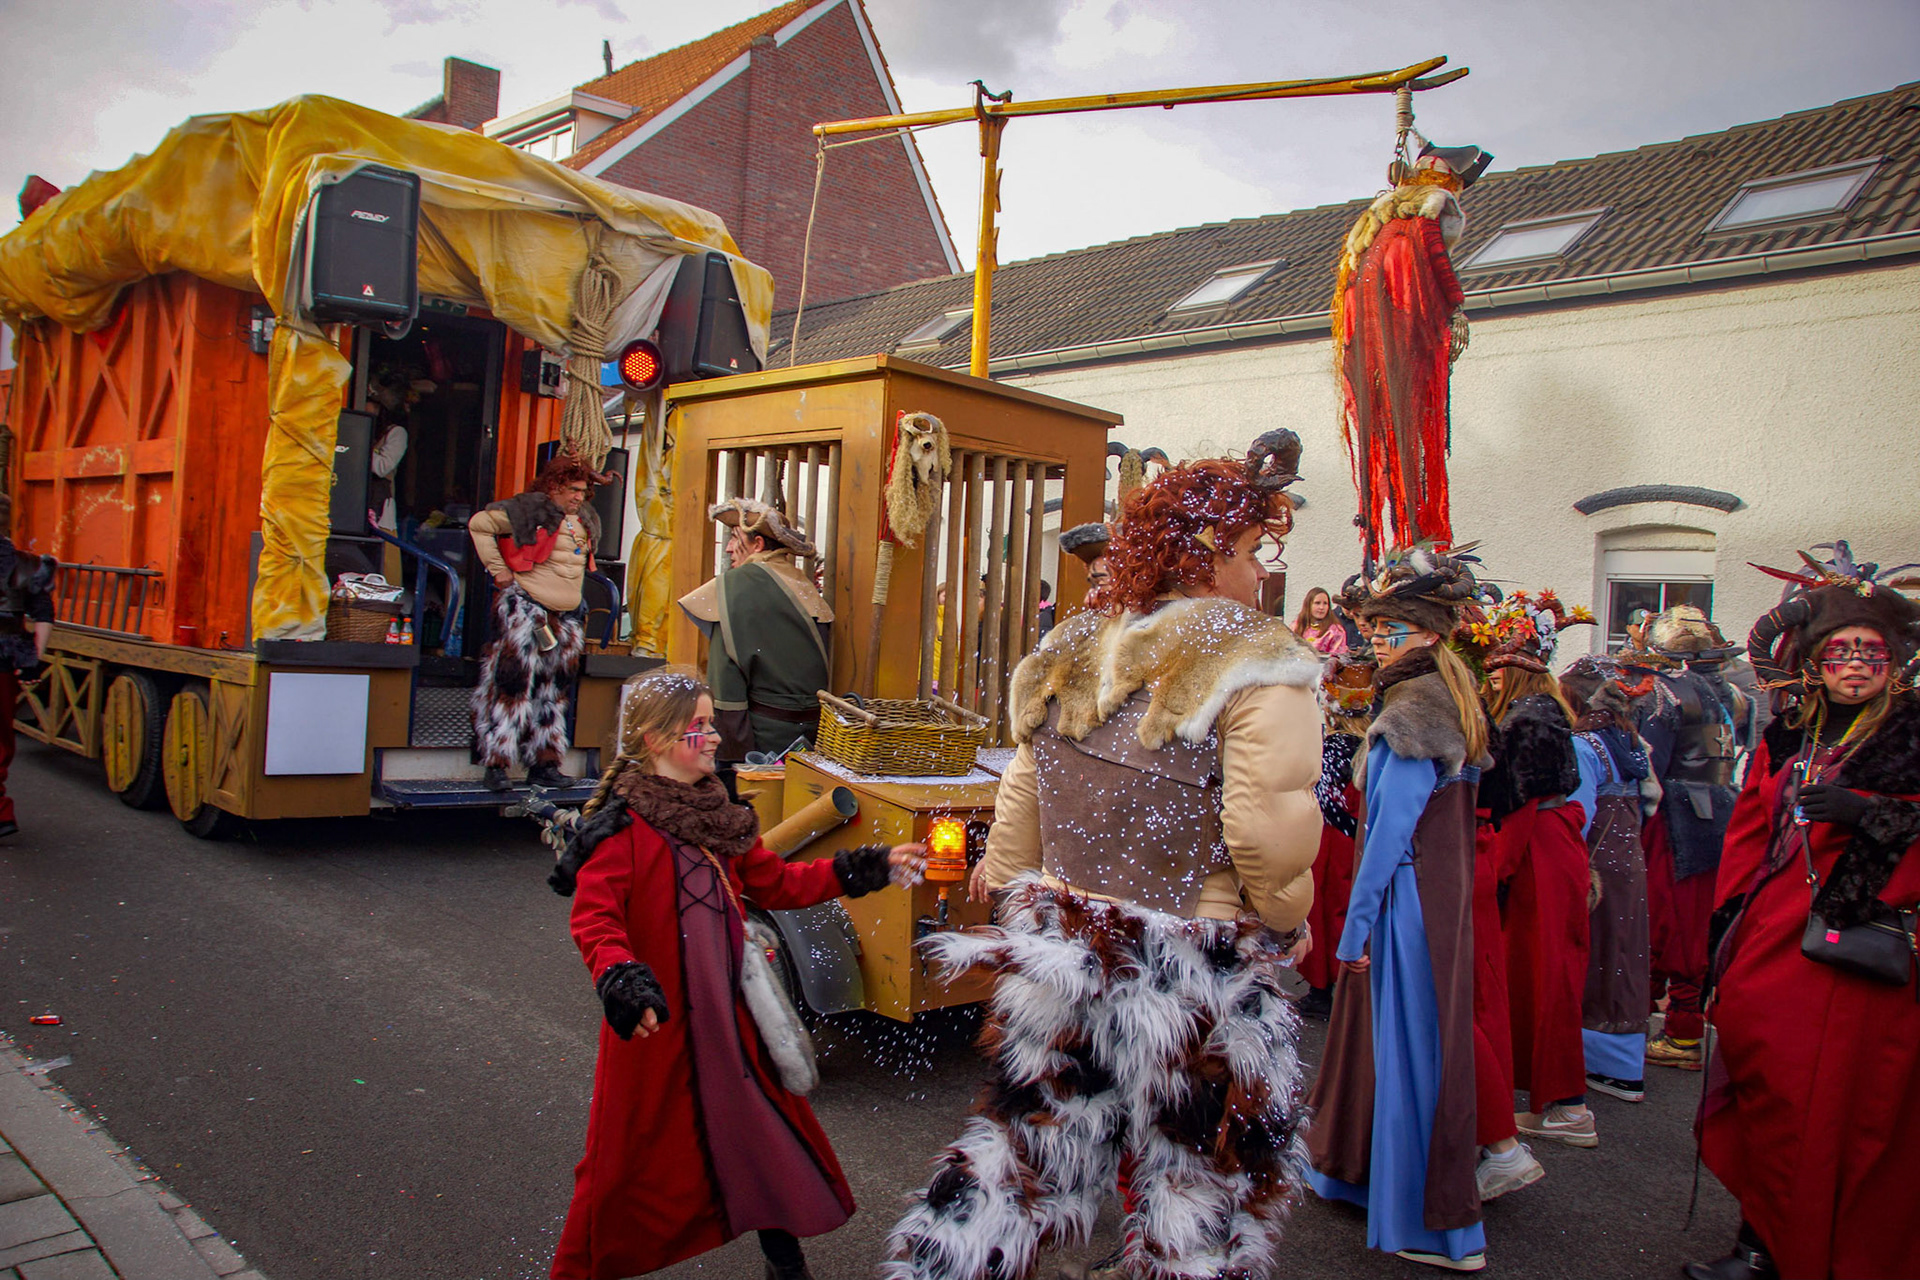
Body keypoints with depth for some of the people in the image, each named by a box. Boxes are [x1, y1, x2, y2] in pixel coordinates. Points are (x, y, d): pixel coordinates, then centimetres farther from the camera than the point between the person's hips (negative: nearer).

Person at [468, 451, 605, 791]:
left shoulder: (586, 520, 14)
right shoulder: (531, 509, -8)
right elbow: (479, 524, -9)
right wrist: (498, 568, -9)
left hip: (567, 616, 7)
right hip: (525, 607, -7)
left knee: (554, 692, 9)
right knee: (515, 680, -12)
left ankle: (544, 765, 17)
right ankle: (497, 764, -7)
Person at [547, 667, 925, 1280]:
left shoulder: (717, 813, 8)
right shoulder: (623, 822, -15)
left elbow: (774, 882, 12)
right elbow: (594, 916, -21)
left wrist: (864, 868, 7)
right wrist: (619, 976, -39)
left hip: (728, 1011, 7)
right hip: (655, 1019, -7)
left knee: (770, 1122, 14)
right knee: (634, 1154, 6)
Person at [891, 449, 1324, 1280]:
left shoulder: (1070, 657, 6)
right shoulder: (1258, 669, -14)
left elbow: (1020, 804, 9)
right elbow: (1268, 834, -20)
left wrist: (1013, 895, 21)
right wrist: (1287, 922, -2)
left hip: (1060, 953, 6)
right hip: (1194, 978, -6)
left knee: (1025, 1157, 19)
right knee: (1198, 1184, 14)